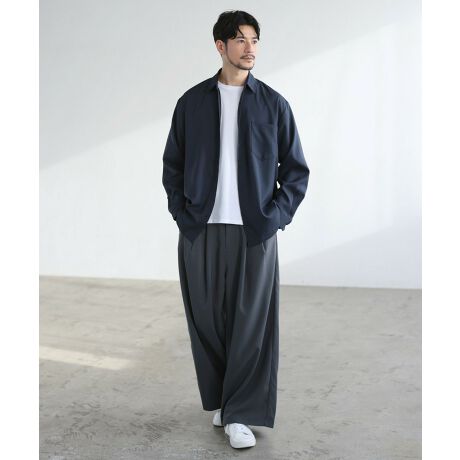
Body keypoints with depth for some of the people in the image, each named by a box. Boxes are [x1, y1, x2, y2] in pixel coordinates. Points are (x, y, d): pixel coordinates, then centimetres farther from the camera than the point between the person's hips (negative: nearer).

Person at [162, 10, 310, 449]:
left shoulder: (273, 104, 4)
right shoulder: (192, 102, 6)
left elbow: (296, 169, 7)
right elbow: (172, 165, 12)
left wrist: (276, 215, -5)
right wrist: (181, 213, 1)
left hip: (254, 232, -1)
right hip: (200, 232, 1)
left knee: (252, 323, -2)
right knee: (207, 320, 6)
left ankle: (240, 414, 8)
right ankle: (219, 399, 25)